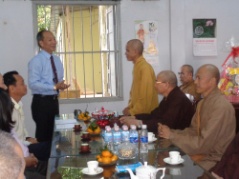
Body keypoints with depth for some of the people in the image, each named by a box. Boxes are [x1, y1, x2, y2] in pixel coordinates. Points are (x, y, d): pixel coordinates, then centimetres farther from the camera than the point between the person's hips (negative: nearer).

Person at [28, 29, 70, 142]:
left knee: (53, 132, 15)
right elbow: (33, 83, -21)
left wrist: (61, 85, -5)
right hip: (41, 101, -7)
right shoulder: (36, 61, -13)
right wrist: (54, 87, -25)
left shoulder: (57, 60, 11)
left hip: (54, 100, 7)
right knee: (43, 133, 0)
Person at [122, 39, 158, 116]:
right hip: (137, 111, 8)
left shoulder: (145, 68, -17)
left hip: (146, 113, -8)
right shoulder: (137, 66, 9)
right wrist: (130, 106, 7)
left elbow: (146, 95, -20)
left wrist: (132, 111, -14)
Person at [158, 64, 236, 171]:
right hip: (202, 153, 7)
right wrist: (170, 132, -8)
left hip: (213, 162, -7)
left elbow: (204, 143, -23)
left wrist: (172, 136, -18)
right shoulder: (202, 103, 6)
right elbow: (193, 131, 9)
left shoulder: (221, 107, -21)